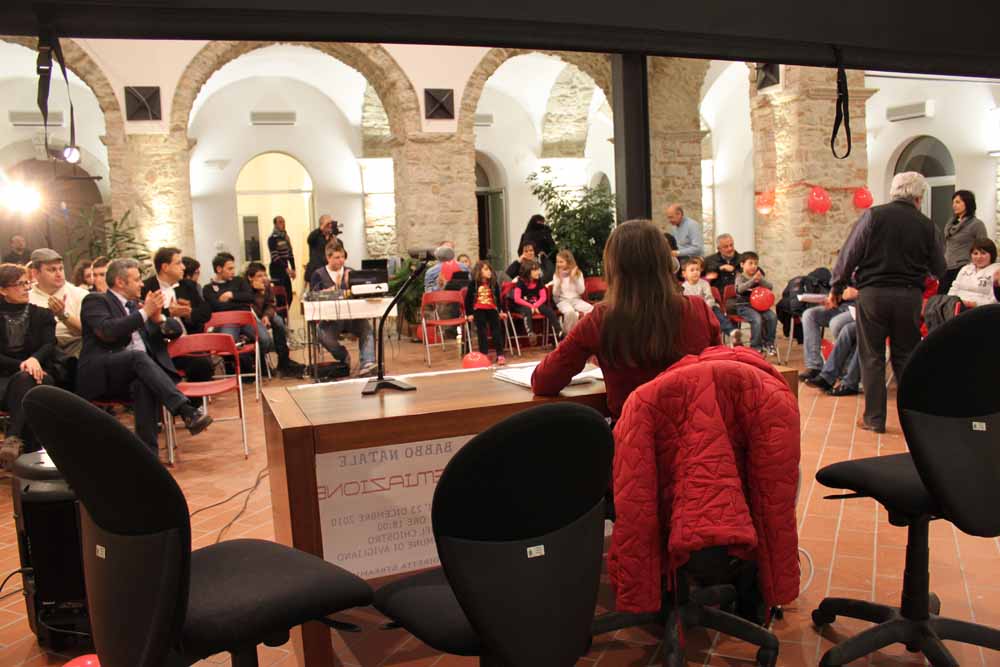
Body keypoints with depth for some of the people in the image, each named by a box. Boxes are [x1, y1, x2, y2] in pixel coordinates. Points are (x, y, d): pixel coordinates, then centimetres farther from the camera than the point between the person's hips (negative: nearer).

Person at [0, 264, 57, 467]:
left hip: (34, 375, 0)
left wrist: (34, 359, -24)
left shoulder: (42, 315, 15)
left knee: (24, 381, -37)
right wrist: (20, 365, -17)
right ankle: (31, 449, -38)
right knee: (23, 381, -36)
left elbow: (49, 345, 0)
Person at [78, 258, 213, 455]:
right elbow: (107, 331, -15)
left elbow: (154, 342, 23)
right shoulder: (95, 300, 5)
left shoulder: (134, 305, 24)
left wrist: (157, 318, 3)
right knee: (138, 356, -35)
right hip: (101, 375, -4)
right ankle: (186, 411, -47)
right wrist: (144, 312, -12)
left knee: (145, 385, -32)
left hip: (134, 372, 5)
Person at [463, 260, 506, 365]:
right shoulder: (473, 284, 1)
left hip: (491, 309, 2)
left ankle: (500, 354, -16)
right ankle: (484, 354, -13)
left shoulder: (494, 283, 8)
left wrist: (500, 311, 10)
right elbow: (468, 299, 4)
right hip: (478, 310, -1)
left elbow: (498, 298, 15)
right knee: (481, 329, -14)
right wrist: (469, 314, 1)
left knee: (496, 328, -13)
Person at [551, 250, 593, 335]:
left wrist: (574, 278, -13)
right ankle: (569, 334, -19)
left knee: (593, 310, -29)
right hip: (563, 301, -1)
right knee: (570, 312, -37)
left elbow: (581, 291, -4)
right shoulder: (556, 275, 4)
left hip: (576, 300, 1)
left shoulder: (578, 273, 5)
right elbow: (555, 294, -4)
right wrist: (559, 280, -16)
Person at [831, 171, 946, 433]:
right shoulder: (927, 225, 3)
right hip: (910, 296, 2)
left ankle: (874, 419, 8)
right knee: (906, 357, 13)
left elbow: (849, 254, -7)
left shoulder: (873, 215, -4)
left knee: (872, 358, 6)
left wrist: (837, 286, 3)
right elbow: (939, 270, 10)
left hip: (873, 293, -2)